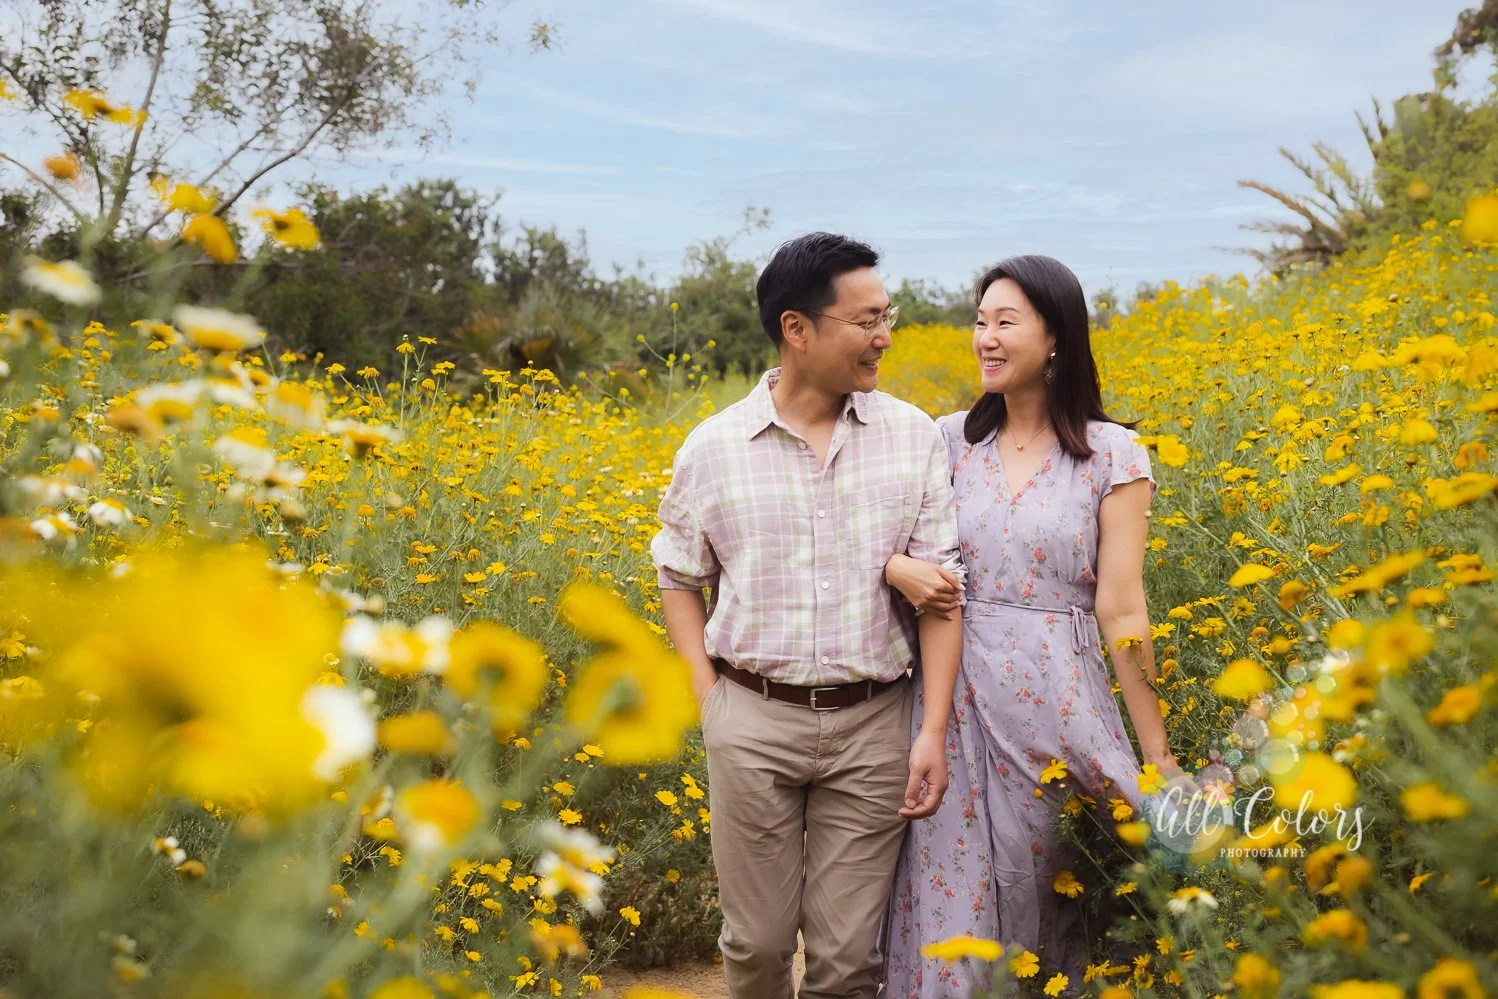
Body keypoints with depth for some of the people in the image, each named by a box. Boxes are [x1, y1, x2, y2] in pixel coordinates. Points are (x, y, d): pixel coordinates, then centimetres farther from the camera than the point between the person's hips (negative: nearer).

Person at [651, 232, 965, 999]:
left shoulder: (914, 437, 0)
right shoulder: (714, 447, -1)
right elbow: (679, 581, 12)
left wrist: (934, 732, -7)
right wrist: (709, 700, 0)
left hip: (872, 724, 0)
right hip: (754, 719, 0)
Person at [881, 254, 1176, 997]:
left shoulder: (1113, 456, -5)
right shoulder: (948, 440, 4)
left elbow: (1121, 609, -6)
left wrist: (1159, 757, -8)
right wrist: (896, 567, -13)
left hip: (1058, 701, -2)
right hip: (956, 699, 3)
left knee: (1059, 896, 9)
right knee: (955, 909, 6)